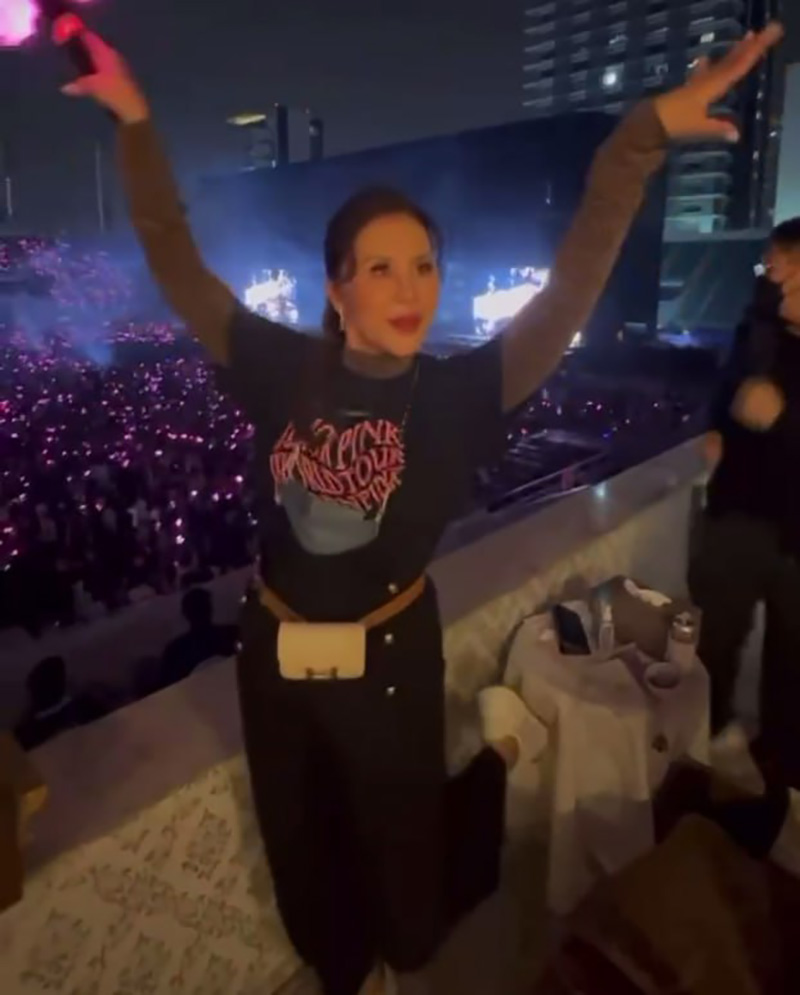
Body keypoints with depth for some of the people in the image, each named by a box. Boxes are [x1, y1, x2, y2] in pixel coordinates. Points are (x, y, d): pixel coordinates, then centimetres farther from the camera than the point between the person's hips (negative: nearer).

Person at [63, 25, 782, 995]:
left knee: (397, 843, 22)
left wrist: (644, 135, -30)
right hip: (274, 650, 3)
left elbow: (571, 288, -23)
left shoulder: (458, 393, -16)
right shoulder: (283, 369, -12)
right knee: (303, 842, 26)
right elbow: (174, 261, -7)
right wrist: (134, 121, -12)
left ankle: (497, 756, 55)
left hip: (391, 656, -2)